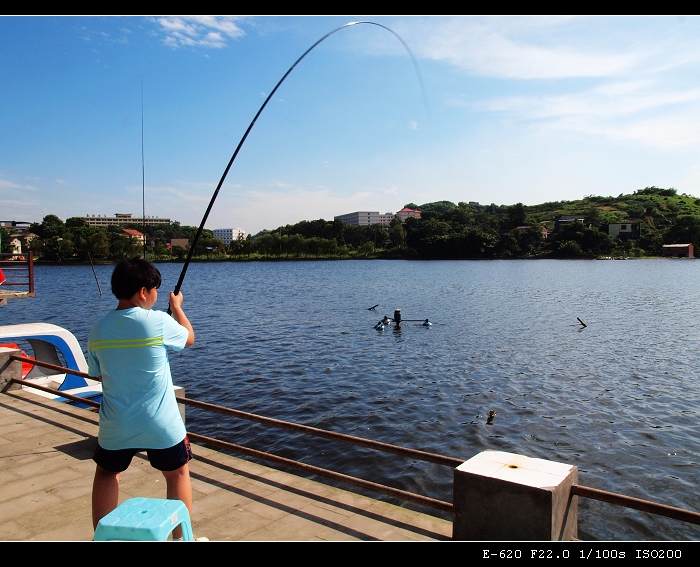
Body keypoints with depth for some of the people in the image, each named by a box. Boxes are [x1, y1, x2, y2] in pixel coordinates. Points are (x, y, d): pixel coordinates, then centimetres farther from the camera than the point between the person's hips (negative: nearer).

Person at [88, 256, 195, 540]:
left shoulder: (98, 330, -2)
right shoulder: (157, 322, -14)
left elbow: (98, 373, 10)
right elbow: (189, 337, 5)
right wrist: (176, 306, 20)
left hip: (115, 426, 3)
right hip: (161, 425, -3)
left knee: (106, 474, 27)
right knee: (177, 474, 18)